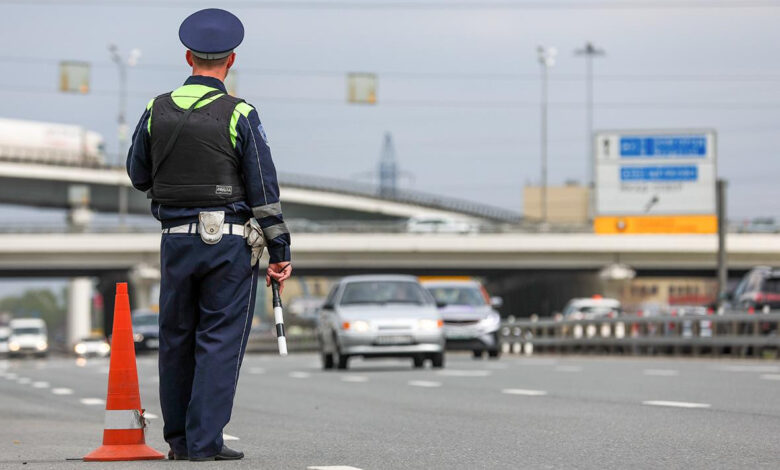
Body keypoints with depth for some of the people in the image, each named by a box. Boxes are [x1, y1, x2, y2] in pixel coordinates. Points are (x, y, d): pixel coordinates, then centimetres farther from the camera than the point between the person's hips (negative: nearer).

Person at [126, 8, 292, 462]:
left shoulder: (157, 110, 2)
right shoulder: (239, 116, -9)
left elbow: (138, 175, 13)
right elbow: (264, 190, -9)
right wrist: (280, 251, -3)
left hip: (177, 238, 4)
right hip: (231, 240, -3)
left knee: (177, 339, 13)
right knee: (220, 340, 0)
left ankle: (180, 439, 19)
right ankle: (205, 441, -3)